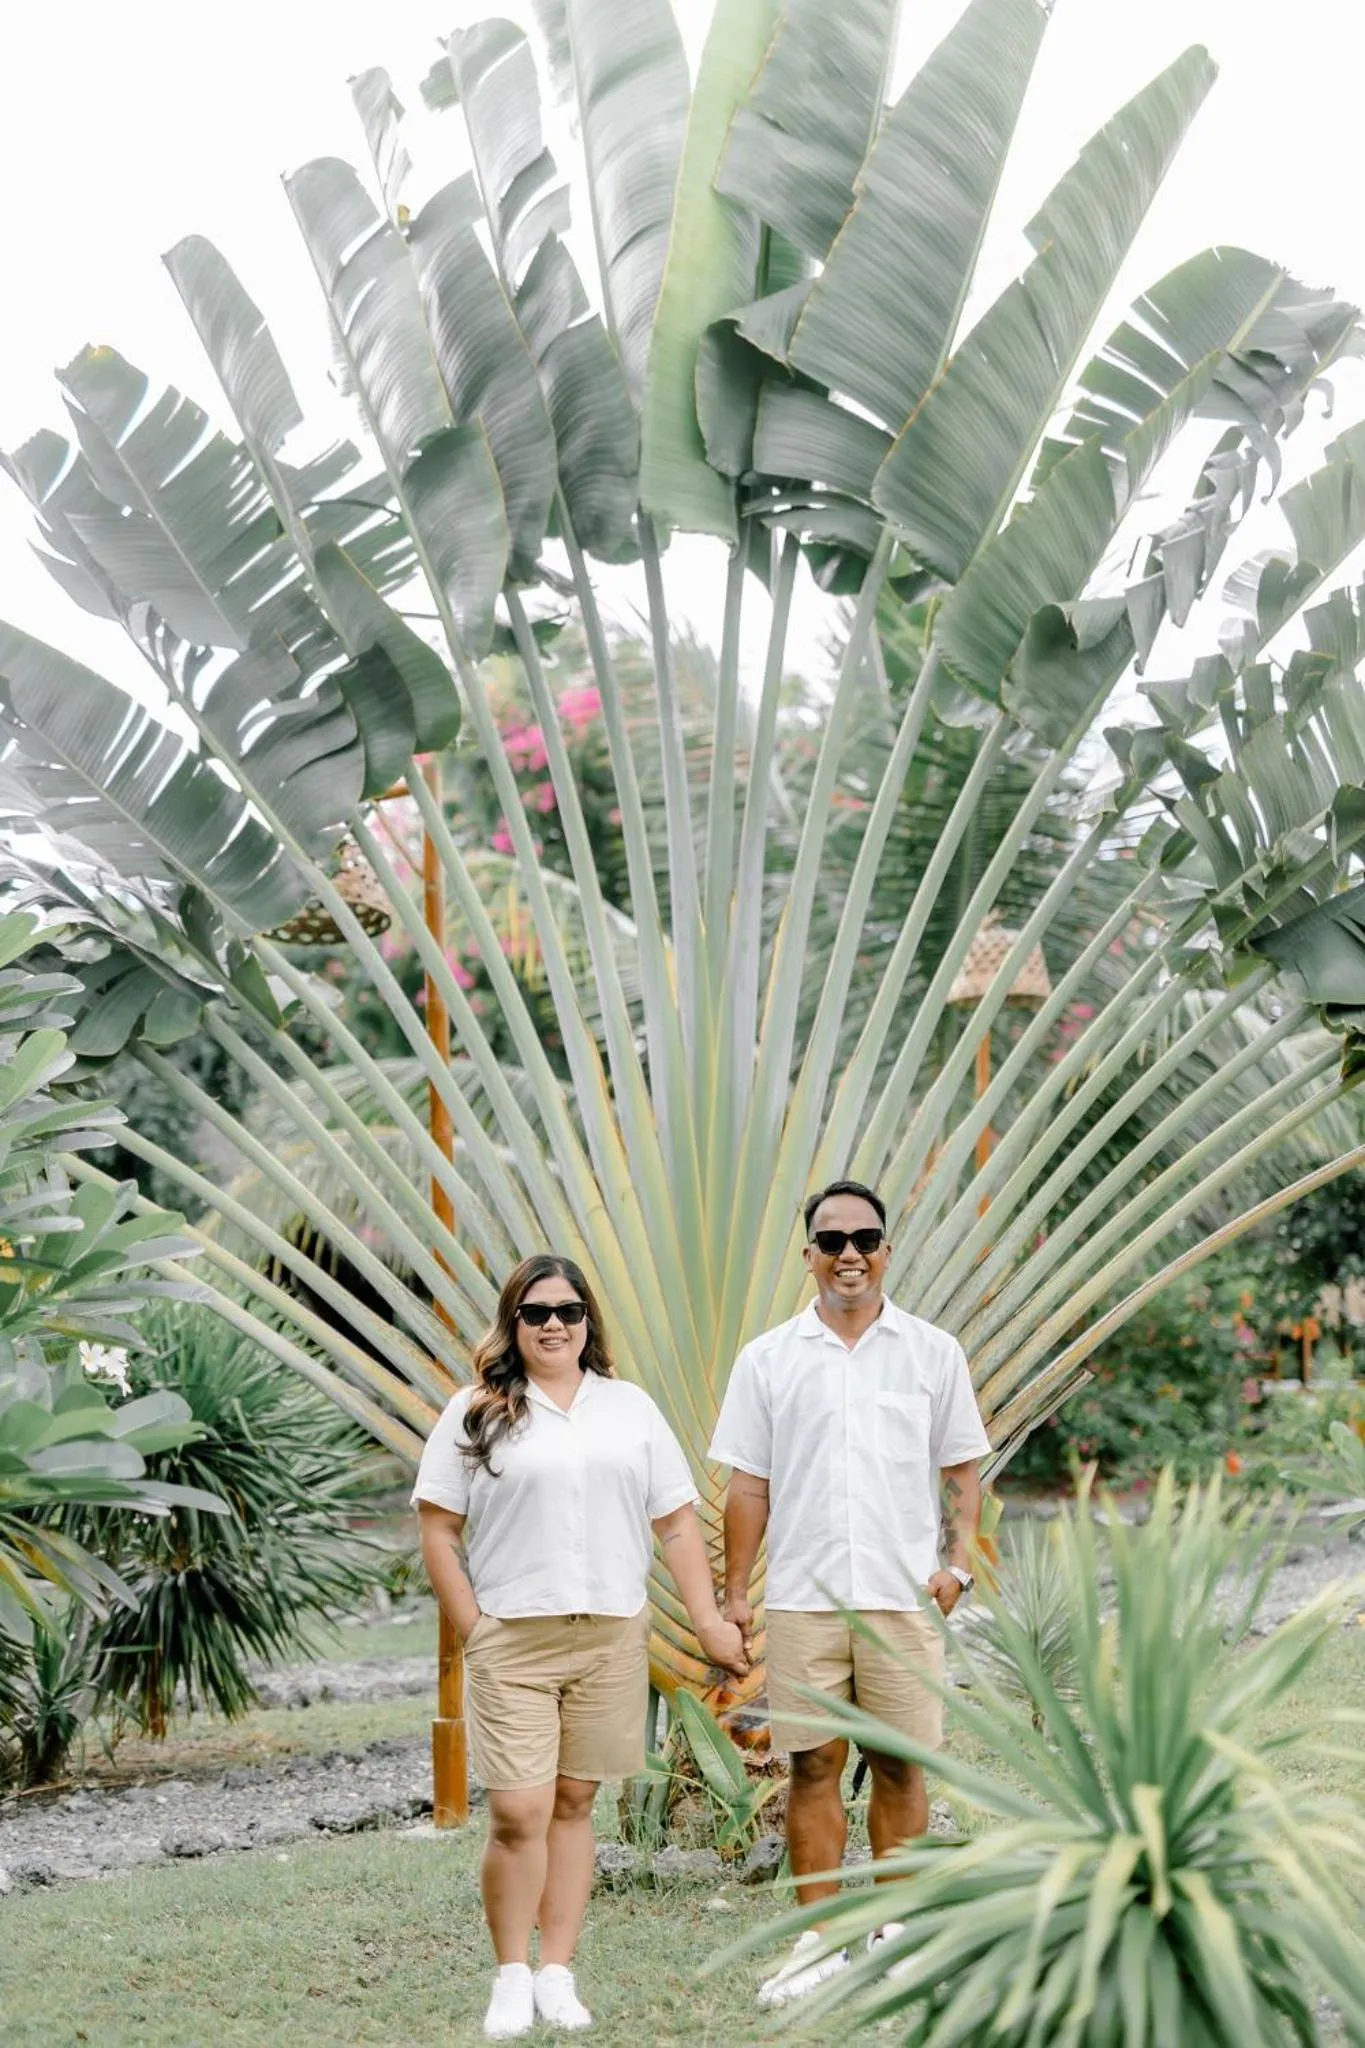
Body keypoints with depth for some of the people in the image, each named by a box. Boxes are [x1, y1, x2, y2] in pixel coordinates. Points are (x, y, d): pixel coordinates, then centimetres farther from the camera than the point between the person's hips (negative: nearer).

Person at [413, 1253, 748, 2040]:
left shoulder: (630, 1408, 12)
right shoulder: (477, 1414, 4)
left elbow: (678, 1523, 10)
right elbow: (438, 1531, 2)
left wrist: (709, 1620, 3)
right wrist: (472, 1628, -5)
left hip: (611, 1639, 2)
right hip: (512, 1641, -2)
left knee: (574, 1805, 7)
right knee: (518, 1814, -8)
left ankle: (559, 1974, 14)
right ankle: (512, 1978, 7)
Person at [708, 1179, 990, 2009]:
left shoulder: (933, 1352, 7)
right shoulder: (769, 1358, 7)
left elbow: (963, 1468, 9)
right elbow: (748, 1482, 7)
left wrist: (959, 1560, -4)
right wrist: (735, 1591, 3)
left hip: (903, 1596, 0)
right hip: (803, 1597, 0)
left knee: (901, 1766, 3)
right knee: (812, 1766, 2)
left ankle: (895, 1937, 15)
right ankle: (818, 1943, 10)